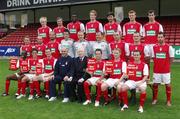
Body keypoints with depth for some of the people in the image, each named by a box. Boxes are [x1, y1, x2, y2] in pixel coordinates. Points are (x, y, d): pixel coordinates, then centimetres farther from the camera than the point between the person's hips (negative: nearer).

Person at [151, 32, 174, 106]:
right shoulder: (154, 47, 3)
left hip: (166, 70, -2)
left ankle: (168, 101, 19)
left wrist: (166, 65, 1)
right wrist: (158, 64, 5)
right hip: (156, 70, 2)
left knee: (168, 84, 5)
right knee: (155, 84, 7)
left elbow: (171, 58, 1)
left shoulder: (169, 47, -5)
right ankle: (155, 99, 23)